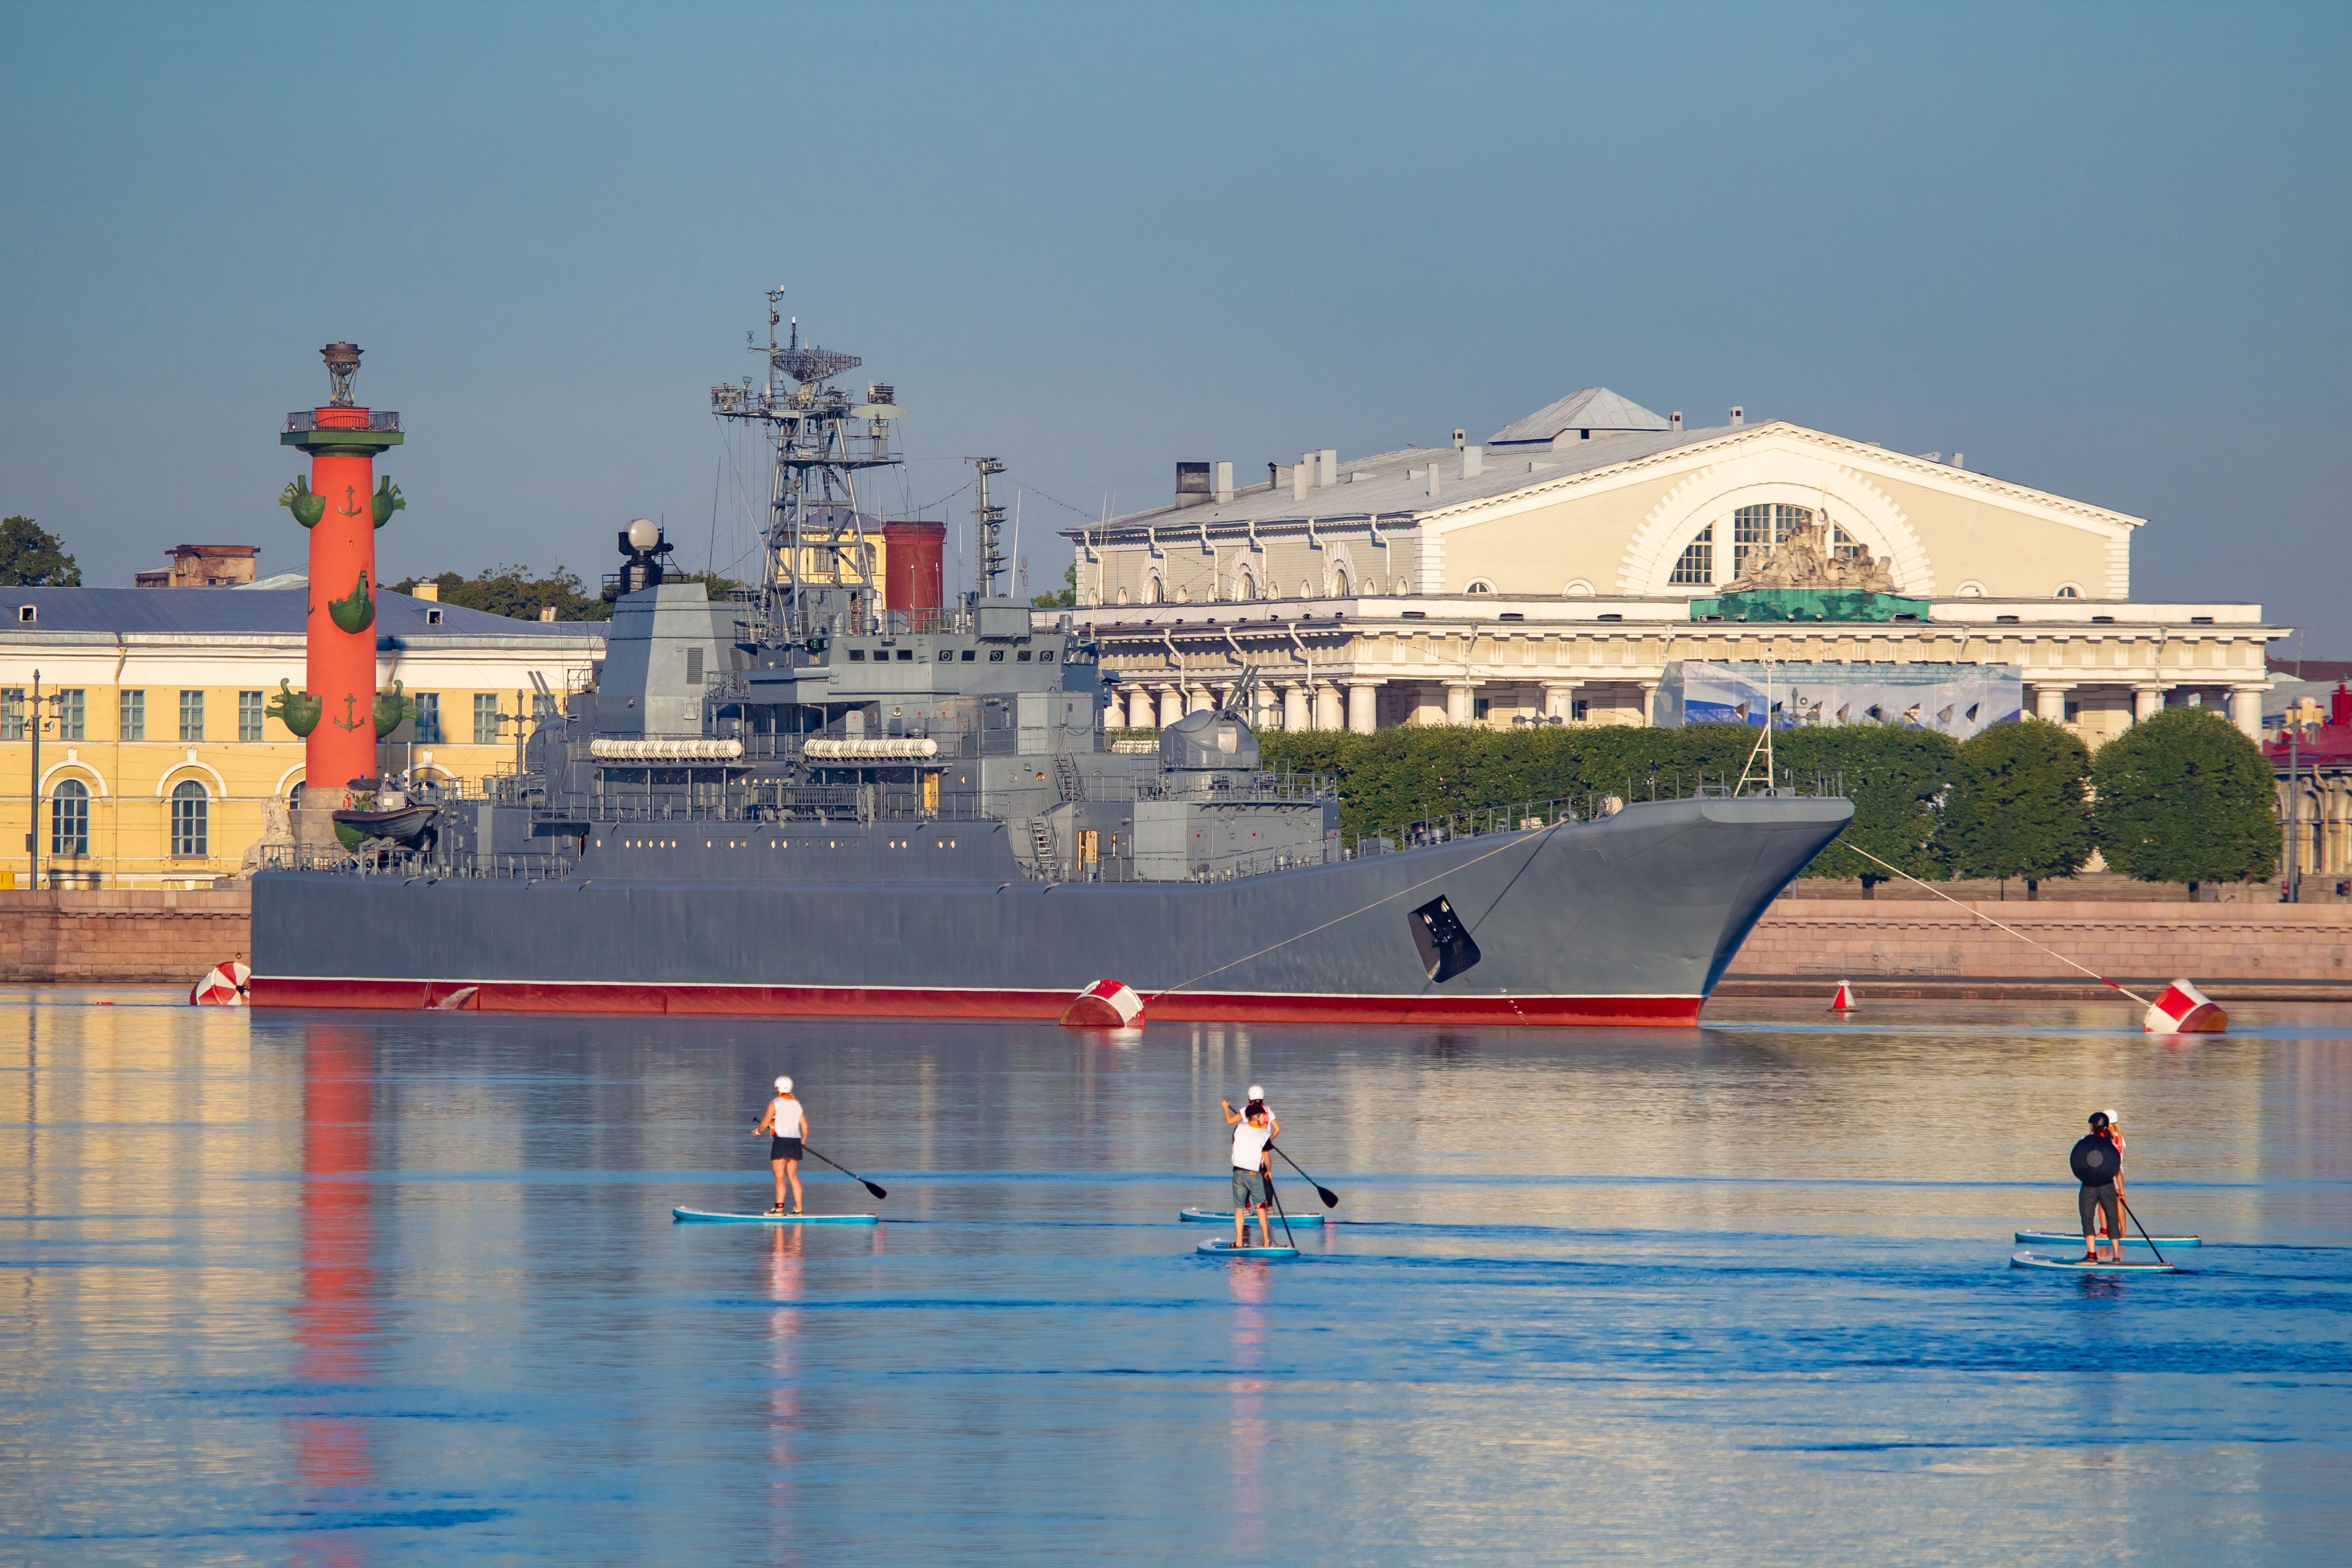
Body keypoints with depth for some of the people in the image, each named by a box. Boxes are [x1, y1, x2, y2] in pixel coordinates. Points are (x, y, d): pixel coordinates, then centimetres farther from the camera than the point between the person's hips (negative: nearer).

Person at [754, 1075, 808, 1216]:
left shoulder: (774, 1104, -6)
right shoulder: (797, 1105, 11)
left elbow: (764, 1124, -6)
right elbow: (805, 1126, 12)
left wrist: (756, 1132, 15)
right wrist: (803, 1140, 29)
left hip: (780, 1142, -6)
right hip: (795, 1142, 6)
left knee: (780, 1177, -7)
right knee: (793, 1177, 10)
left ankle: (779, 1207, -13)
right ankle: (798, 1208, 7)